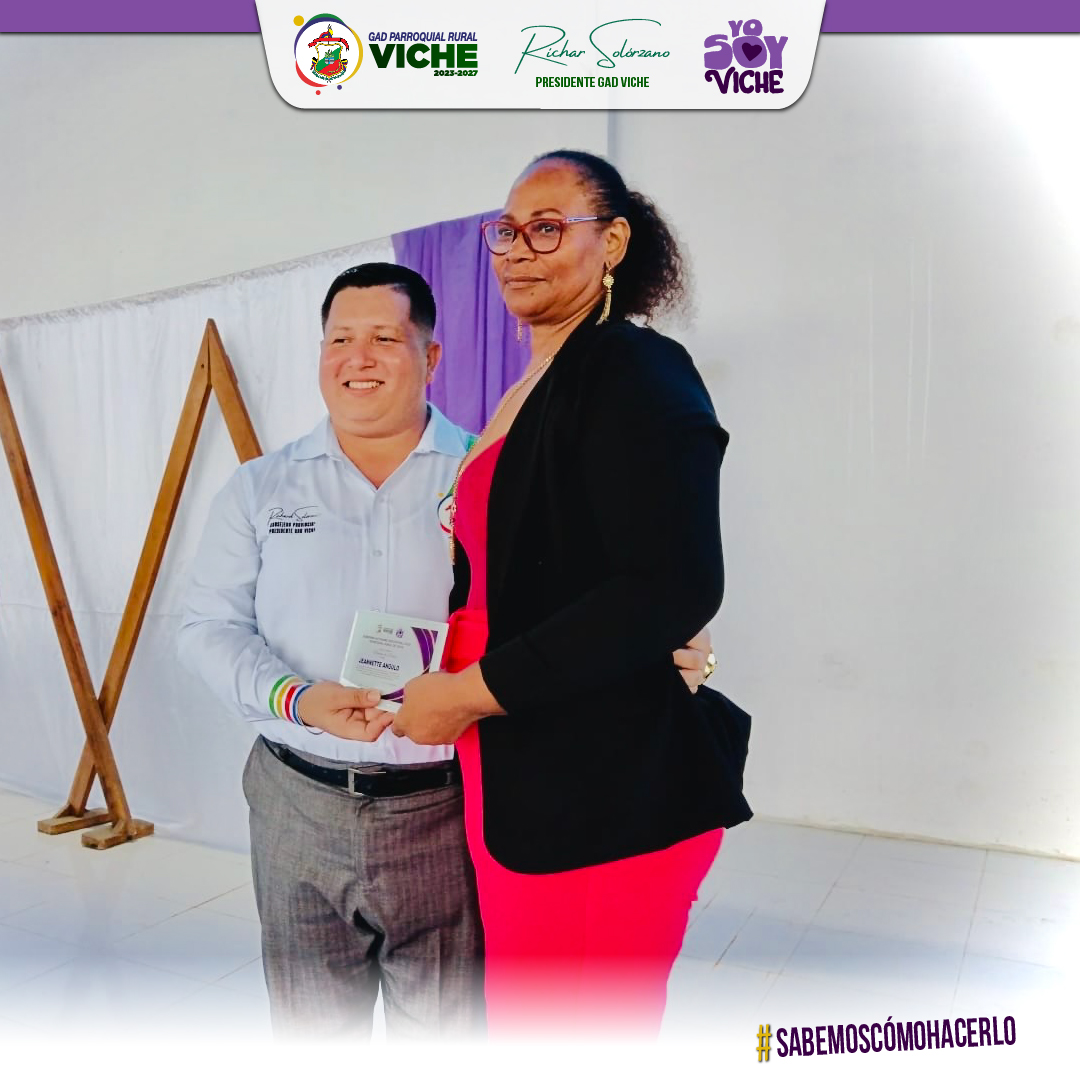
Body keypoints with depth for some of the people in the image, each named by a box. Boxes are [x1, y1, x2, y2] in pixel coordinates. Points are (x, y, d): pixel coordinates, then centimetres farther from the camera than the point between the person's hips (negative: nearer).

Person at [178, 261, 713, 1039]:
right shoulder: (261, 488, 6)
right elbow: (210, 627, 2)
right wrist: (298, 700, -15)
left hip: (446, 809, -2)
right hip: (298, 805, 3)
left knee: (444, 1033, 14)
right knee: (309, 1032, 20)